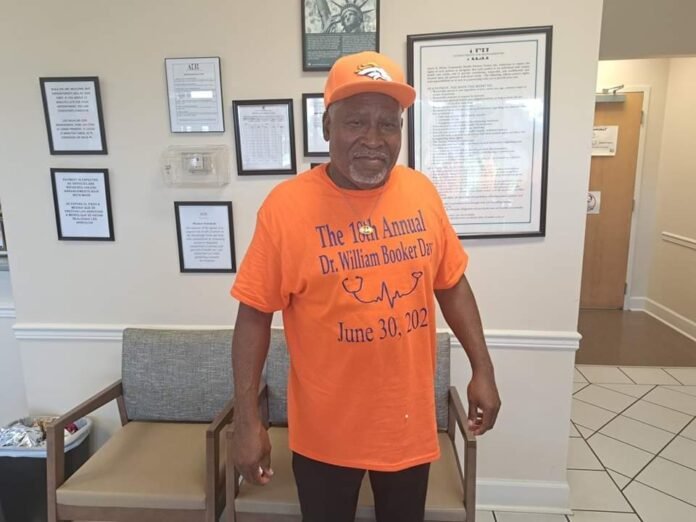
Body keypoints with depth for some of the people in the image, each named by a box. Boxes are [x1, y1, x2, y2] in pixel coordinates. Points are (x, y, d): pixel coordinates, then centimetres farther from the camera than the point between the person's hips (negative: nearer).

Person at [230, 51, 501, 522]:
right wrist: (247, 418, -11)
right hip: (325, 429, -3)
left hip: (410, 422, 3)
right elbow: (255, 314, -11)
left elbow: (451, 284, 4)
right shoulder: (287, 205, -16)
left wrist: (483, 368, 4)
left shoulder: (421, 192, -5)